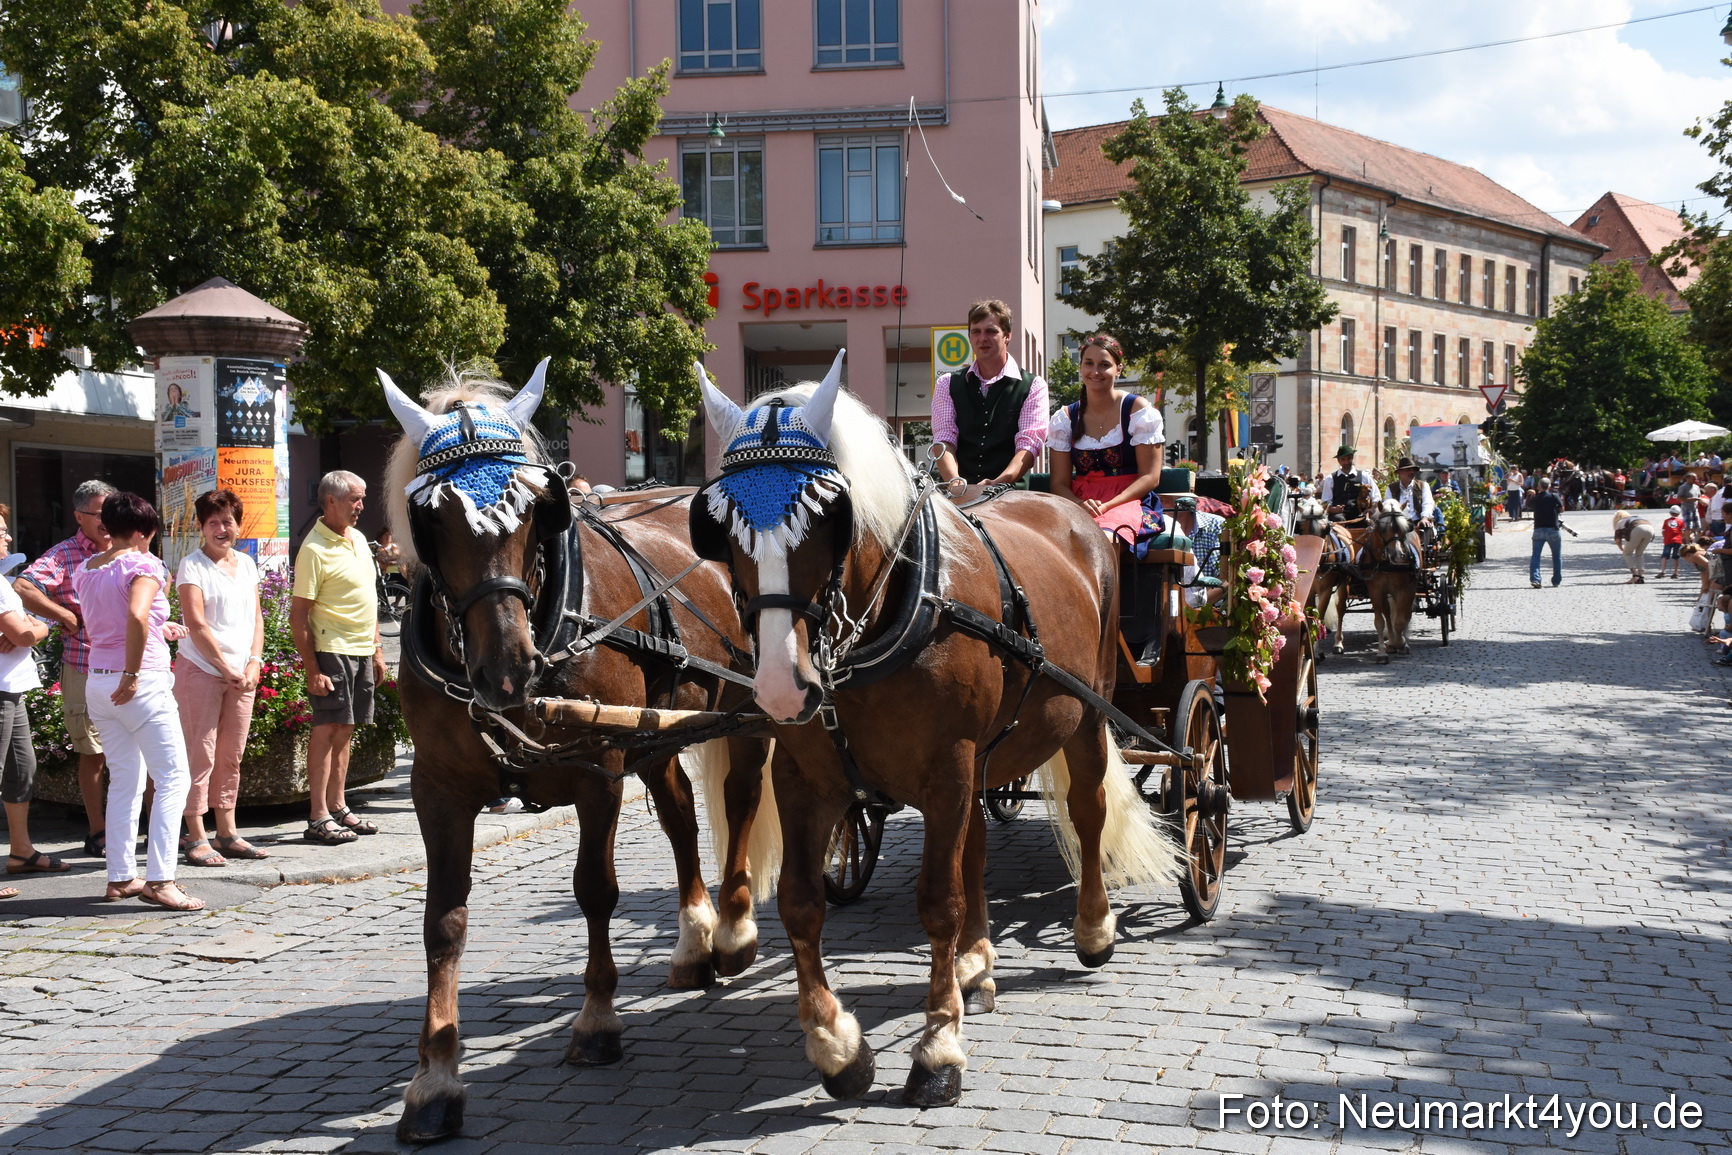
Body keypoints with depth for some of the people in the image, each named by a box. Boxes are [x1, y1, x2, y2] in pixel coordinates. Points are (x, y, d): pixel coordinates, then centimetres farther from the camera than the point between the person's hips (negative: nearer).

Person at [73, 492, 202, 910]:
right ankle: (159, 880, -10)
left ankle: (120, 877, 17)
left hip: (99, 683, 8)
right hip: (143, 684, -8)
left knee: (124, 781, 15)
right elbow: (137, 616, -30)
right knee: (173, 779, -3)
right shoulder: (143, 565, -12)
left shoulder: (85, 570, 10)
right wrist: (132, 674, -23)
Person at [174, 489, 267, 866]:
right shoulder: (192, 564, -5)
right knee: (201, 755, -4)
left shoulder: (246, 564, 13)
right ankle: (196, 839, 0)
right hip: (201, 670, -6)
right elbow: (196, 625, -11)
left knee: (231, 756, 9)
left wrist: (254, 662, -1)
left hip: (242, 674, 6)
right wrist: (227, 669, -12)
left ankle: (228, 834, 16)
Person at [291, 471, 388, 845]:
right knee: (328, 729, -7)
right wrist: (312, 669, -19)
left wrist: (377, 648, 18)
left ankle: (337, 808, 19)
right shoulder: (314, 549, -13)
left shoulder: (358, 539, 13)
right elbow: (298, 615, -15)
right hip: (332, 650, -8)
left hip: (362, 651, 8)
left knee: (345, 730, 12)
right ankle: (318, 819, -5)